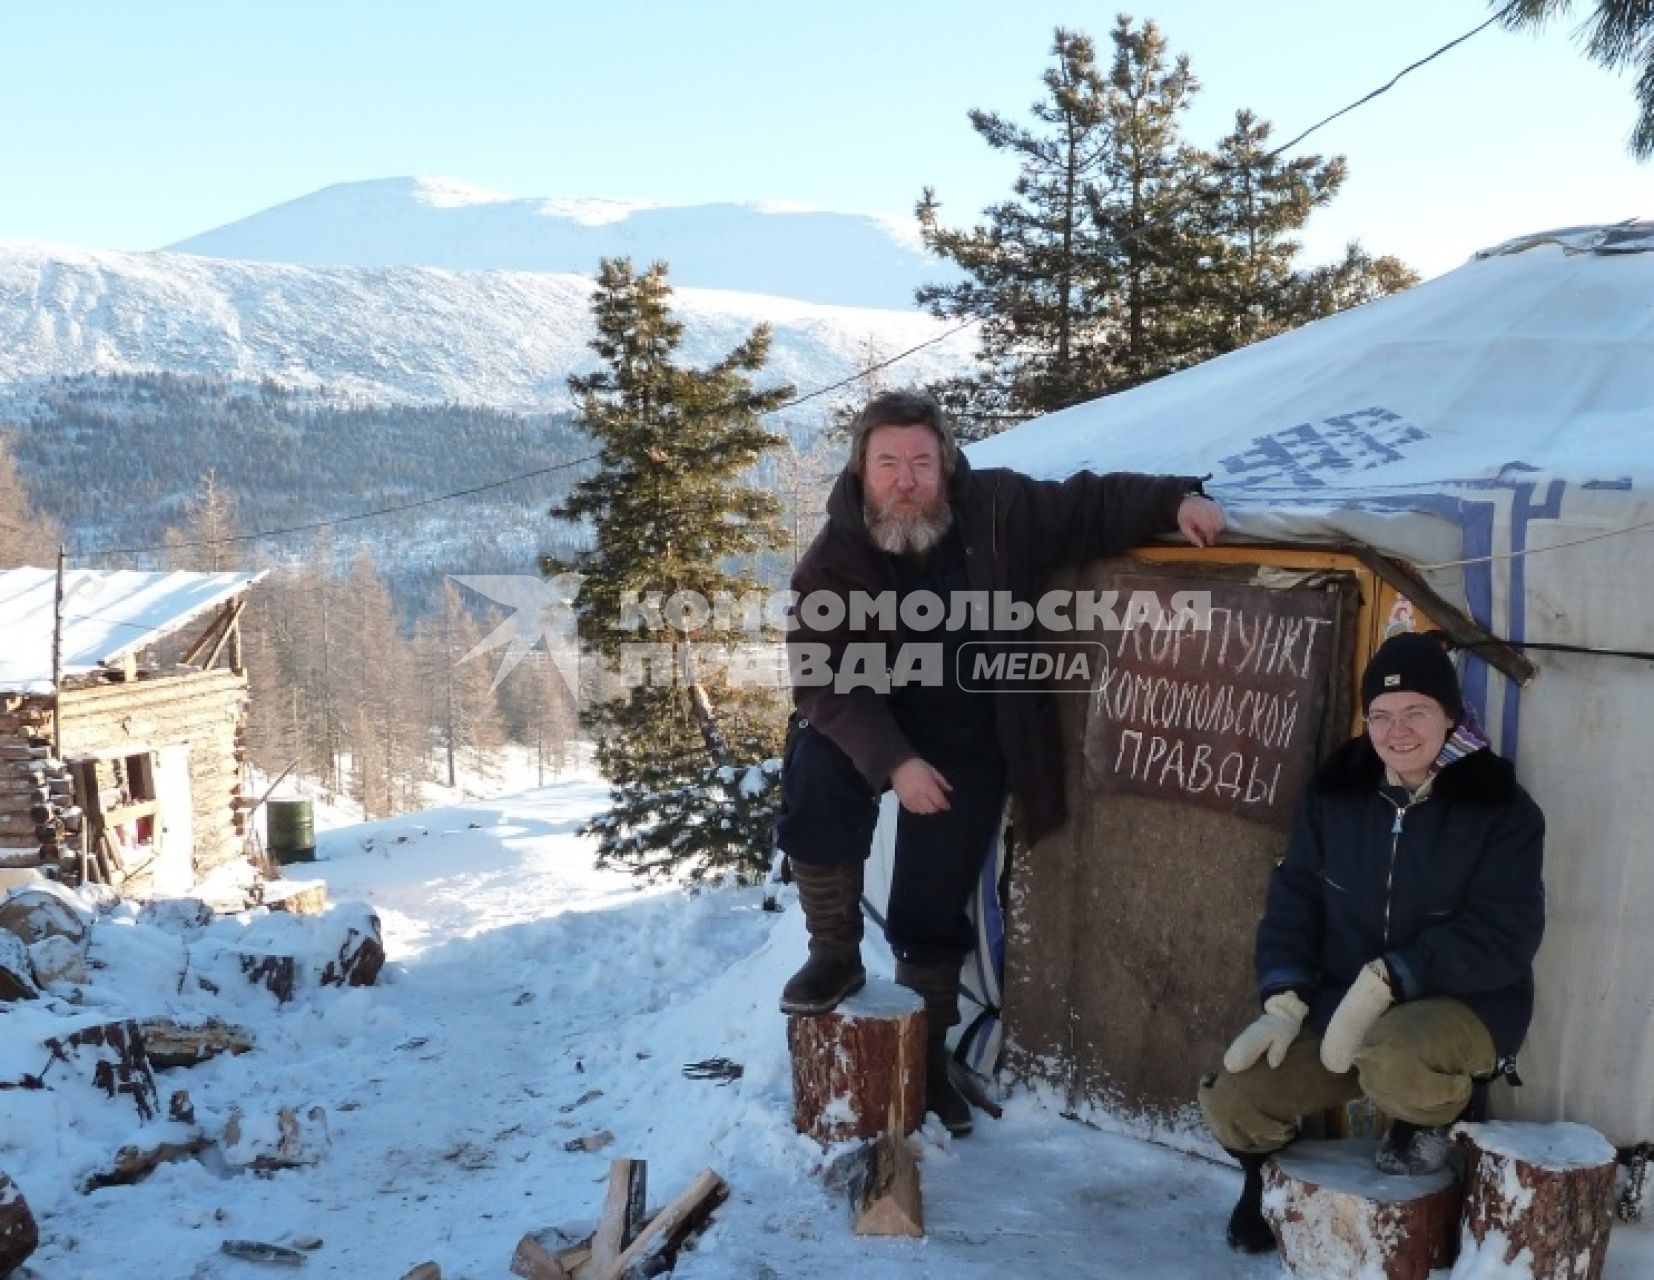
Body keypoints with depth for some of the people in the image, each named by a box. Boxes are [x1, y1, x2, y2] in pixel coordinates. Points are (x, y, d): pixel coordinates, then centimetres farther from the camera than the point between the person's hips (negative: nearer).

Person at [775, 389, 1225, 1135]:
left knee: (932, 913, 5)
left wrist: (1175, 499, -16)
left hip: (969, 746, 1)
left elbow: (1092, 506, -1)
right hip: (868, 732, -1)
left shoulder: (999, 510, -14)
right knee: (815, 774, -34)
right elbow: (824, 680, -22)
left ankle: (926, 1054, 29)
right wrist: (893, 761, -32)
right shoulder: (833, 561, -18)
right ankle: (835, 954, -12)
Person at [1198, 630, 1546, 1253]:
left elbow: (1504, 935, -20)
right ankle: (1271, 1179, 27)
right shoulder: (1337, 790, 1)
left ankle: (1426, 1122, -1)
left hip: (1463, 1003, -4)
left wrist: (1385, 981, -28)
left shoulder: (1500, 806, -13)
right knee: (1232, 1100, -8)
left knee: (1394, 1059, -39)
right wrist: (1285, 1002, -11)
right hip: (1343, 1003, 5)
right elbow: (1295, 897, 3)